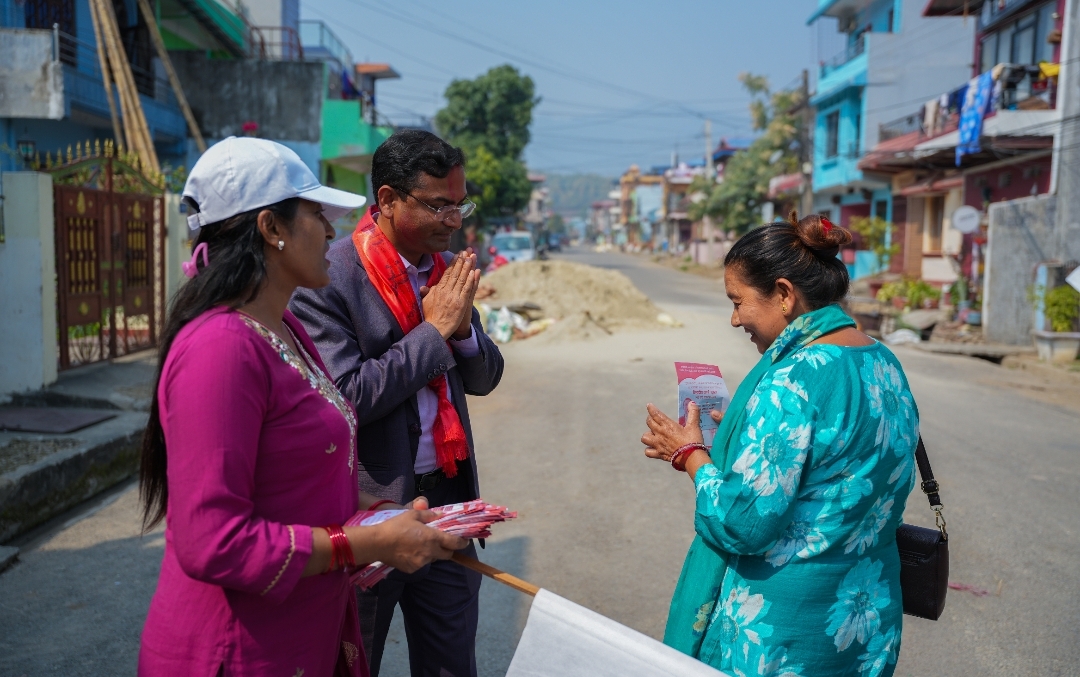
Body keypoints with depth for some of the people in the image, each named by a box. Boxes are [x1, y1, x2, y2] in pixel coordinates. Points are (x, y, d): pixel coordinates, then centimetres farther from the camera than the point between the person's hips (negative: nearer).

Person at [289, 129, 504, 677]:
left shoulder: (449, 269, 5)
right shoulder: (326, 278, -16)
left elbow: (484, 379, 10)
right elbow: (344, 397, -23)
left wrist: (462, 328, -11)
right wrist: (434, 329, -18)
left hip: (448, 498, 6)